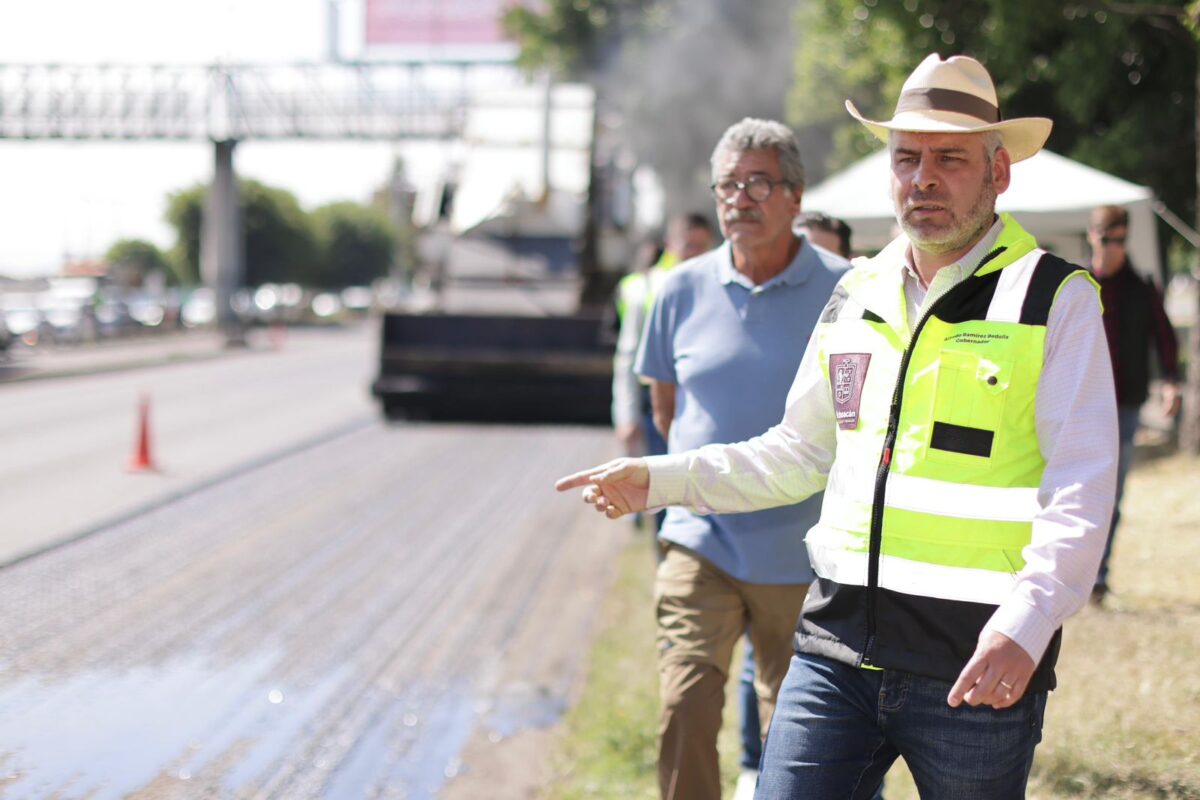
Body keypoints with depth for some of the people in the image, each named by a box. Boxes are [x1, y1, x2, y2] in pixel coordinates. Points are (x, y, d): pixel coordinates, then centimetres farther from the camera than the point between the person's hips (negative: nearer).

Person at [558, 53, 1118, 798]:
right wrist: (660, 479, 15)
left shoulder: (1055, 298, -3)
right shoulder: (857, 295, 14)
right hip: (840, 643, 4)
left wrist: (1025, 624, -25)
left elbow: (1081, 490, -11)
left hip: (978, 663, -4)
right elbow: (798, 452, 24)